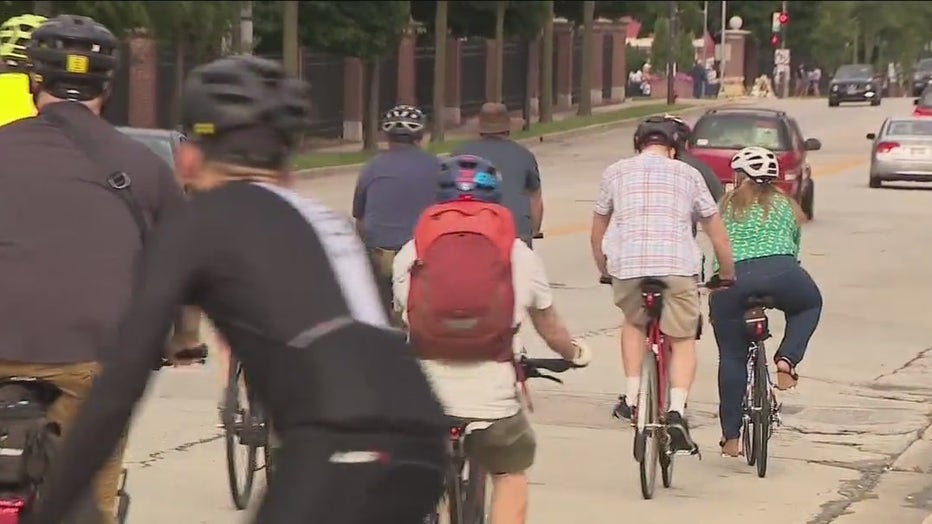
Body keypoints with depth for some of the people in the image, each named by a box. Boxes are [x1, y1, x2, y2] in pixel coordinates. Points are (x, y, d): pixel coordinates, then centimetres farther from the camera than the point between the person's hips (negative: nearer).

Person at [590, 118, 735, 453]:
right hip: (677, 265, -1)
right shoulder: (688, 174, 18)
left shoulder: (615, 172, 20)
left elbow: (597, 234, 28)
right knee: (683, 341, 12)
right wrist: (728, 276, 33)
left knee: (634, 322, 30)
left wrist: (605, 272, 43)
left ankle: (631, 398, 19)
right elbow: (718, 235, 20)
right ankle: (677, 412, -9)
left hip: (626, 265, 1)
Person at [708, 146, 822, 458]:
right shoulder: (785, 205, 21)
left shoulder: (727, 207, 21)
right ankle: (787, 359, 6)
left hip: (733, 280, 1)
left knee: (732, 357, 11)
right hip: (780, 273, -1)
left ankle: (731, 436, 11)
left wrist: (715, 286, 29)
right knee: (809, 305, 32)